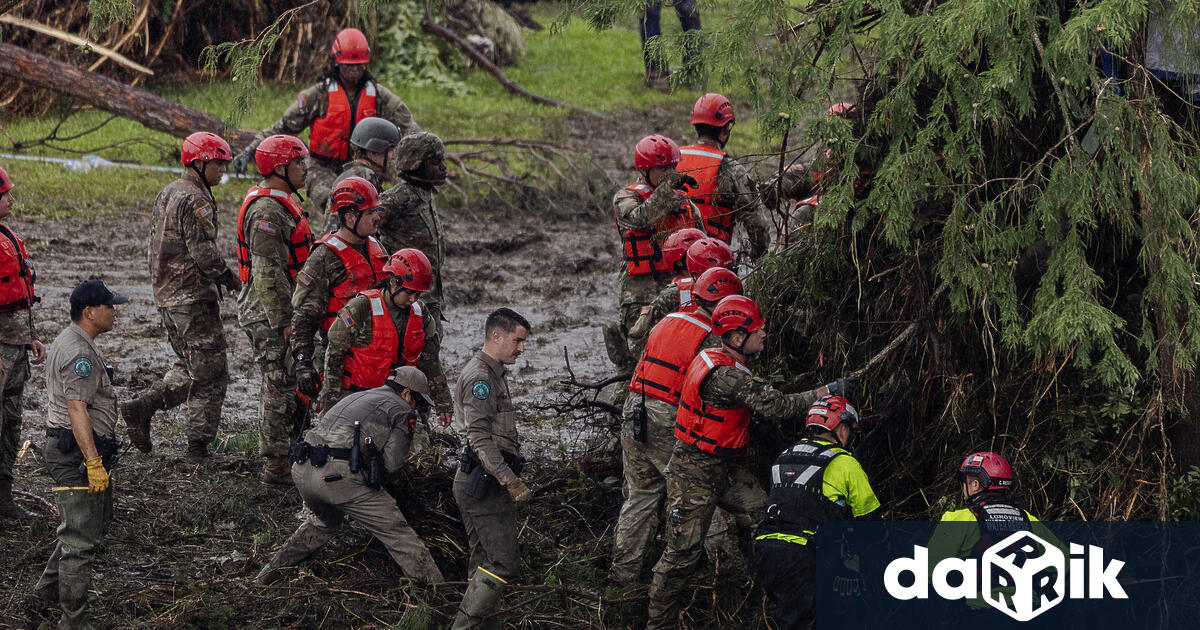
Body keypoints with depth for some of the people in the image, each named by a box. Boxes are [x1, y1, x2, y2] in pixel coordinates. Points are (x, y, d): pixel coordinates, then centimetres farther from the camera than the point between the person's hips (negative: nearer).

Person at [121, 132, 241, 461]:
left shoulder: (167, 194, 14)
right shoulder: (195, 200, -17)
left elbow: (153, 247, 19)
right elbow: (204, 254, -22)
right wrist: (230, 278, -8)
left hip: (166, 296, 9)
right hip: (194, 298, -9)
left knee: (190, 366, 20)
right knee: (210, 373, -1)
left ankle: (142, 405, 8)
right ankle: (199, 444, 1)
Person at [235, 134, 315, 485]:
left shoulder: (280, 203, 15)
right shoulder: (267, 211, -20)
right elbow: (268, 272, -24)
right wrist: (284, 321, -23)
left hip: (276, 312, 11)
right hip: (270, 314, -11)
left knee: (279, 386, 16)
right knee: (280, 387, -6)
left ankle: (278, 458, 23)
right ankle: (276, 466, -2)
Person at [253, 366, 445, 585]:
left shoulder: (354, 398, 32)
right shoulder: (401, 409, 9)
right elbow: (393, 463, -2)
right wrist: (382, 483, 20)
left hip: (301, 470, 8)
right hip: (338, 476, -7)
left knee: (323, 522, 36)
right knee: (397, 533, 0)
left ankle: (273, 570, 41)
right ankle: (434, 585, -4)